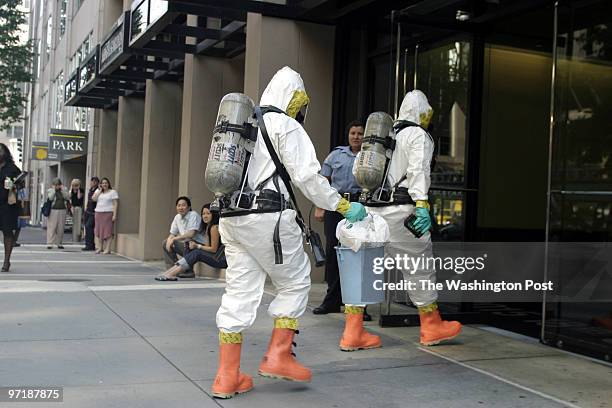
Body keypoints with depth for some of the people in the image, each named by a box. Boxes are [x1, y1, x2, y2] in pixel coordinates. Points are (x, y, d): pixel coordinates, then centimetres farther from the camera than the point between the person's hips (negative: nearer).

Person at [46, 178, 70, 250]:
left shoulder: (63, 190, 12)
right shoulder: (50, 190, 4)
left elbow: (67, 198, -4)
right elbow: (50, 198, -15)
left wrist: (63, 189, -5)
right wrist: (53, 189, -10)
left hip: (62, 211, 3)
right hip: (53, 211, -3)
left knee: (61, 228, 4)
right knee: (52, 228, -6)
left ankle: (59, 243, 12)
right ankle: (50, 243, -5)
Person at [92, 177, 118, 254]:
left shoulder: (113, 192, 2)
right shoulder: (98, 191, 16)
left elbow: (115, 204, -4)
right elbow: (93, 198, 0)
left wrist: (114, 215, -12)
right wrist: (100, 190, 1)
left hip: (108, 213, -5)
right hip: (98, 213, 5)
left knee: (108, 231, -7)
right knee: (99, 230, 6)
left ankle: (107, 249, -6)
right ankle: (100, 248, 15)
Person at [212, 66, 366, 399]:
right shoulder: (287, 126, -3)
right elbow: (308, 177, -10)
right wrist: (344, 207, -3)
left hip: (230, 217, 8)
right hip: (266, 217, -7)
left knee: (239, 292, 8)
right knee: (294, 282, 9)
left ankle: (227, 377, 9)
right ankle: (278, 356, 5)